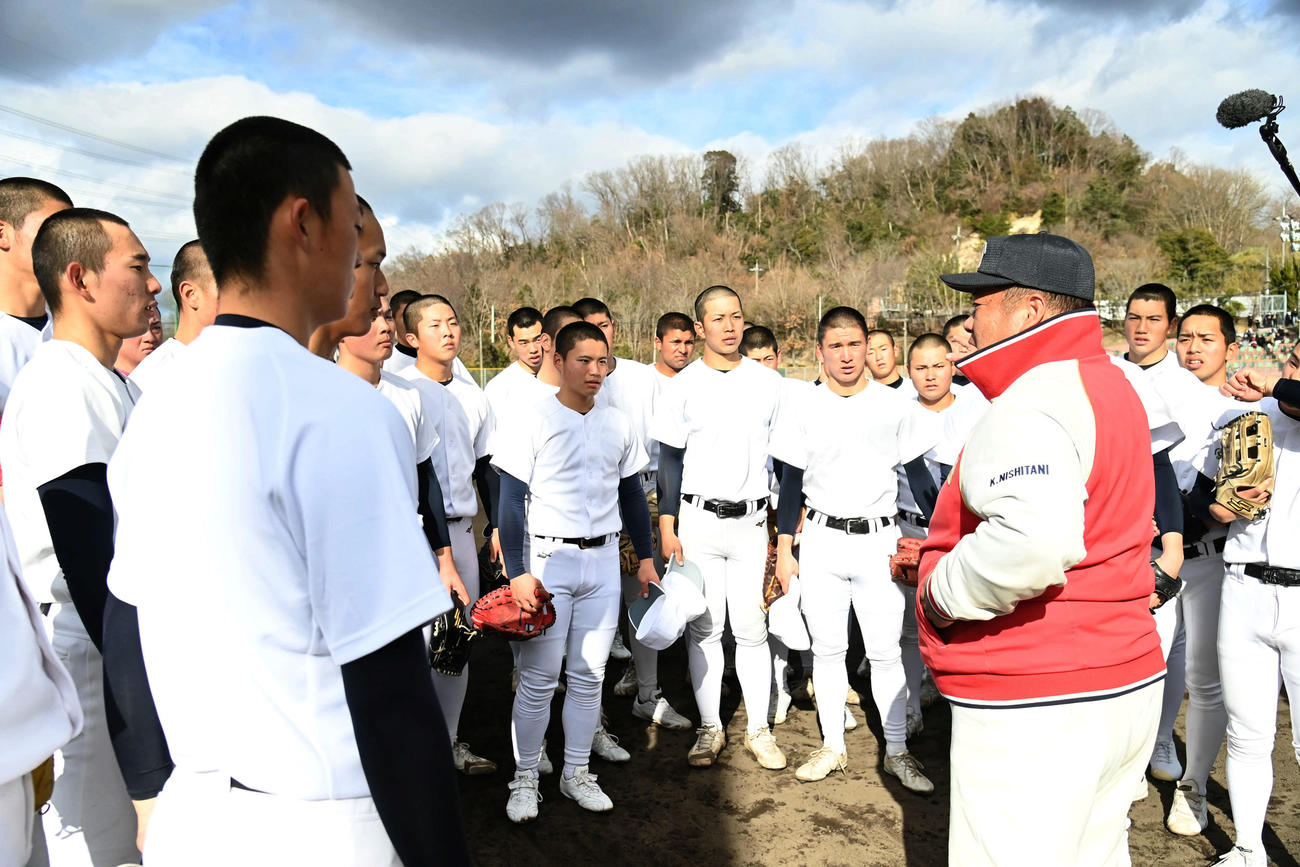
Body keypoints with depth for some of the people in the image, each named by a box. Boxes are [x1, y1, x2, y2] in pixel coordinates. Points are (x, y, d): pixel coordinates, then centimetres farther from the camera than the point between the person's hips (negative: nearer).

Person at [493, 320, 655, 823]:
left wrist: (645, 556, 15)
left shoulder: (617, 424, 7)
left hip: (603, 560, 4)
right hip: (549, 559, -4)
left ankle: (576, 772, 25)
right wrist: (517, 572, -14)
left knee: (590, 673, 11)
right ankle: (525, 778, 18)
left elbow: (631, 494, 16)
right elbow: (511, 502, -9)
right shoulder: (535, 421, -7)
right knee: (539, 676, 1)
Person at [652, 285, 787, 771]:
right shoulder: (683, 386, 1)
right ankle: (710, 728, 19)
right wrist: (666, 528, -1)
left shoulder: (768, 383, 5)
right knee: (705, 627, 6)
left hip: (752, 519, 1)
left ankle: (758, 730, 16)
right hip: (698, 519, 0)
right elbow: (670, 461, 4)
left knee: (751, 627, 2)